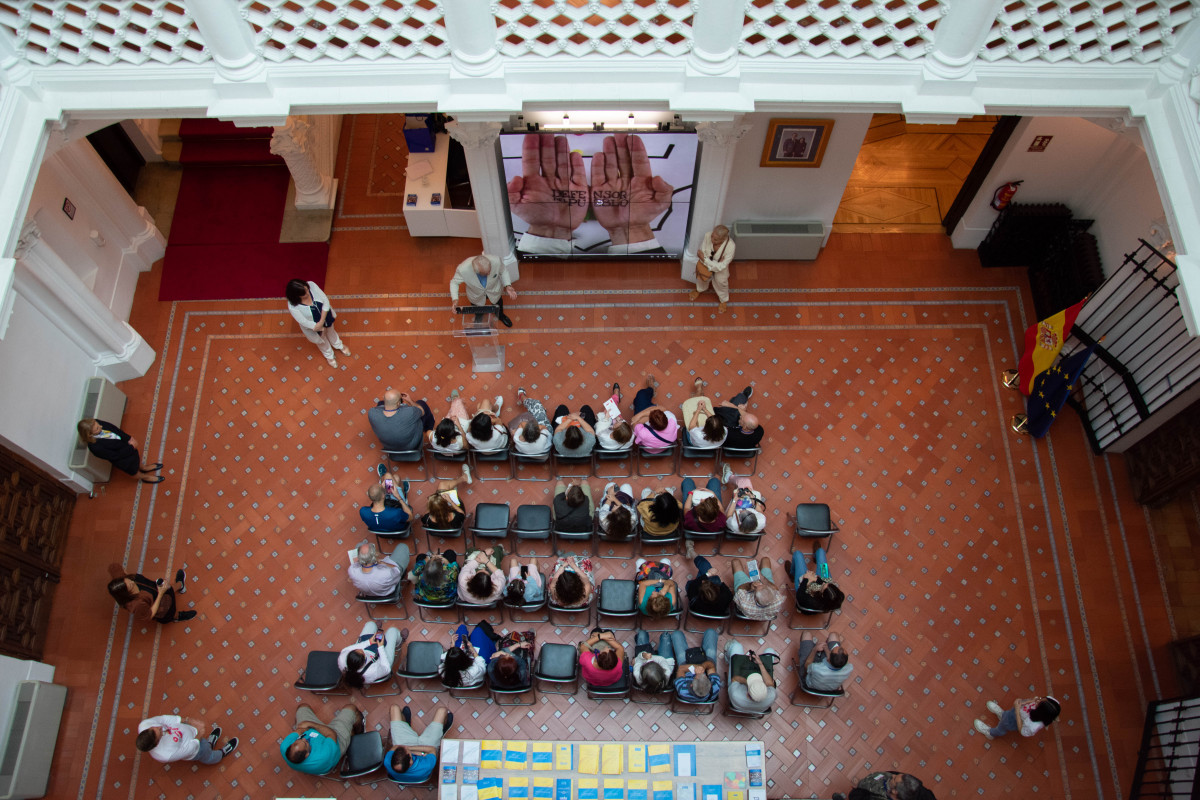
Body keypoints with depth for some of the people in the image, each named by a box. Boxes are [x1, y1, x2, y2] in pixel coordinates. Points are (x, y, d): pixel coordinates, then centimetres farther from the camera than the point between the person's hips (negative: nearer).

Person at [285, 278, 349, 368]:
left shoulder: (311, 285, -33)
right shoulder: (293, 306, -39)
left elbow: (325, 300, -24)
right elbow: (305, 322, -28)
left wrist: (322, 321, -25)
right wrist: (320, 328, -18)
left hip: (326, 316, 3)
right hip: (313, 327, -3)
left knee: (331, 331, 34)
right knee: (321, 341, 28)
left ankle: (338, 345, 68)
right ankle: (329, 356, 61)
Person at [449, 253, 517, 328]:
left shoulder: (496, 261, -40)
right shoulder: (463, 269, -43)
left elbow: (503, 271, -15)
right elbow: (454, 282, -20)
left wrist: (507, 286, -30)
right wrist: (455, 299, -34)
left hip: (494, 291, 1)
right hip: (476, 295, -1)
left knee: (498, 302, 34)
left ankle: (500, 316, 71)